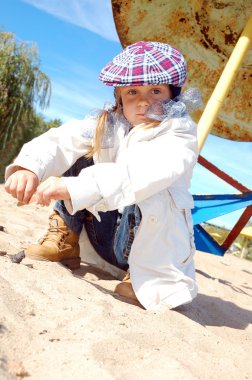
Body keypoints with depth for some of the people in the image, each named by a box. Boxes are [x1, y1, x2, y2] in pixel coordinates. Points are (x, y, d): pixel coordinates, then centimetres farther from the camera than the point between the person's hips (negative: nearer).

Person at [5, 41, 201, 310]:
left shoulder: (179, 132, -17)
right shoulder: (106, 124, -1)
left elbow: (148, 172, -38)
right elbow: (59, 141, -14)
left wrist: (76, 187, -48)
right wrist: (28, 167, -35)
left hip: (153, 243, -5)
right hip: (106, 234, 5)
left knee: (150, 194, -36)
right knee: (81, 159, -3)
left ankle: (150, 279, -15)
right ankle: (63, 244, 2)